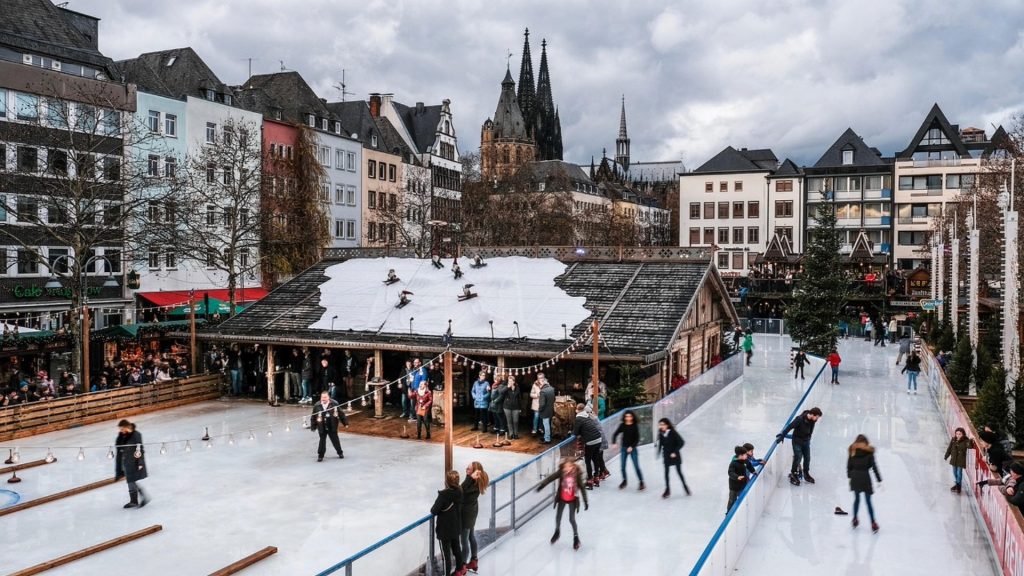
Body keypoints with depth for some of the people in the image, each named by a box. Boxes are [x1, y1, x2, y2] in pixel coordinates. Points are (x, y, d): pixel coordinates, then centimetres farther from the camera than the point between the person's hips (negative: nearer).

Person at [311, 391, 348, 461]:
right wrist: (313, 427, 3)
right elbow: (313, 417, 1)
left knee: (335, 440, 12)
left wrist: (345, 423, 1)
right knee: (322, 441, 4)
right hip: (322, 428, 0)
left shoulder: (334, 404, -8)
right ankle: (320, 456, 16)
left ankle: (340, 452, 31)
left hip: (332, 427, 0)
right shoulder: (317, 406, -7)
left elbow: (341, 414, -1)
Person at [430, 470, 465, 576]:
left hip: (445, 529, -6)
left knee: (446, 552, 8)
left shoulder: (443, 495, -28)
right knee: (456, 549, 25)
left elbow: (434, 511, -22)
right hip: (456, 527, 6)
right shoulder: (459, 492, -9)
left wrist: (433, 509, -1)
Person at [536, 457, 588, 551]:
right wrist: (541, 485, -36)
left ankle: (576, 537, 28)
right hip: (562, 498, 2)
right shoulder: (561, 472, -20)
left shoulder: (577, 474, -23)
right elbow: (551, 478, -23)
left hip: (572, 500, -2)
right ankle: (557, 532, 46)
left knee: (572, 519, 2)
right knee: (558, 517, 15)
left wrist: (585, 502, -10)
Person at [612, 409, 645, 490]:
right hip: (624, 447, 3)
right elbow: (615, 434, 2)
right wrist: (614, 443, -12)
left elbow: (637, 438, -10)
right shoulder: (622, 425, -3)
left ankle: (641, 482, 8)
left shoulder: (635, 426, -10)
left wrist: (632, 447, -19)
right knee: (622, 466, 6)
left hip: (633, 448, -3)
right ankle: (624, 480, 27)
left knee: (636, 466, -6)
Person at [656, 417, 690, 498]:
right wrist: (659, 453, 5)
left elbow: (682, 442, -17)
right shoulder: (661, 434, -4)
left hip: (675, 455, -4)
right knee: (666, 472, 4)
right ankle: (667, 490, 13)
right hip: (666, 456, 4)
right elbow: (660, 444, 6)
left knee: (679, 471, 6)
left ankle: (685, 487, 26)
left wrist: (675, 452, -19)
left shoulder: (673, 433, -18)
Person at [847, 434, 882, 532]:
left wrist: (849, 476, 13)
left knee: (856, 498, 19)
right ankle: (873, 523, 5)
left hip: (855, 477, 2)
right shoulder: (869, 452, -3)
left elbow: (849, 466, 4)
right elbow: (874, 467, -5)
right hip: (865, 477, -2)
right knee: (868, 501, 4)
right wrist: (879, 480, -2)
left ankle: (855, 519, 26)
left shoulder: (853, 451, 4)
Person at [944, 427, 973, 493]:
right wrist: (946, 456, 16)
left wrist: (970, 442, -53)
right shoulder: (953, 440, -2)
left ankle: (958, 487, 16)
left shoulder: (965, 441, -14)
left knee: (959, 473, 0)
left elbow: (970, 446, -33)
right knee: (955, 473, 17)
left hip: (961, 460, -5)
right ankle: (956, 484, 35)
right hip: (954, 459, 5)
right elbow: (949, 448, 8)